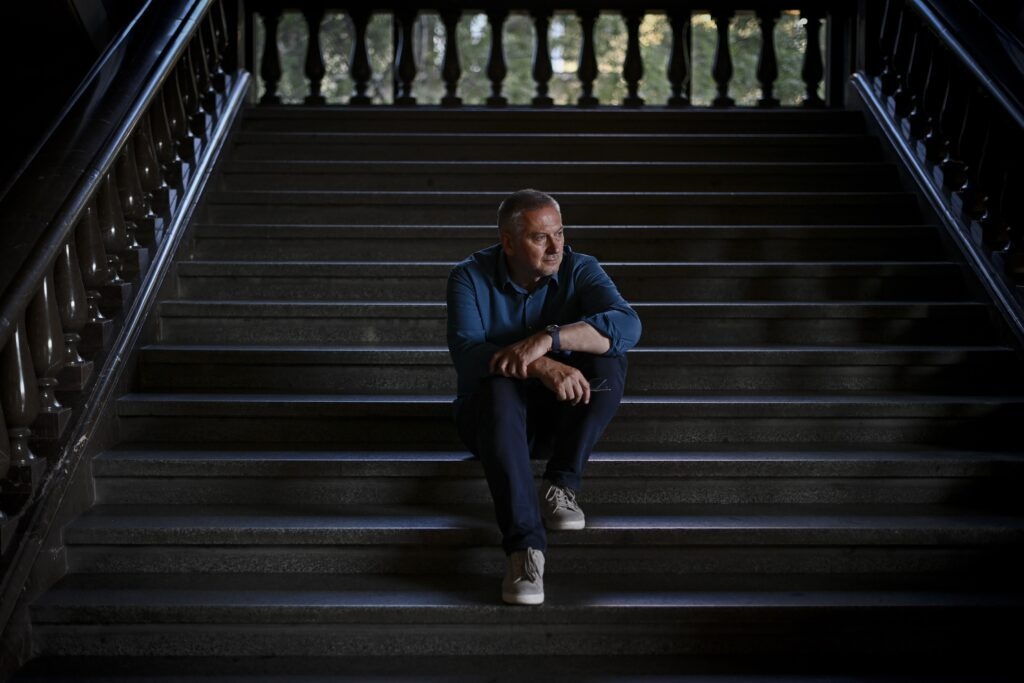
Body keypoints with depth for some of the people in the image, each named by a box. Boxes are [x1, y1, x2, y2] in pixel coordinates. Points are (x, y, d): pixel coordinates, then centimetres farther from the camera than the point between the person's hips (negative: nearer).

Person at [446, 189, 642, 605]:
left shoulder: (579, 270, -7)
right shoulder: (471, 277, -9)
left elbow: (628, 325, -26)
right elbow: (466, 353, -27)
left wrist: (548, 338, -40)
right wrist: (543, 368, -43)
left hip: (560, 415, 2)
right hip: (494, 416, -1)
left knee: (609, 361, -26)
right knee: (499, 390, -37)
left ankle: (561, 485, -17)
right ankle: (525, 545, -47)